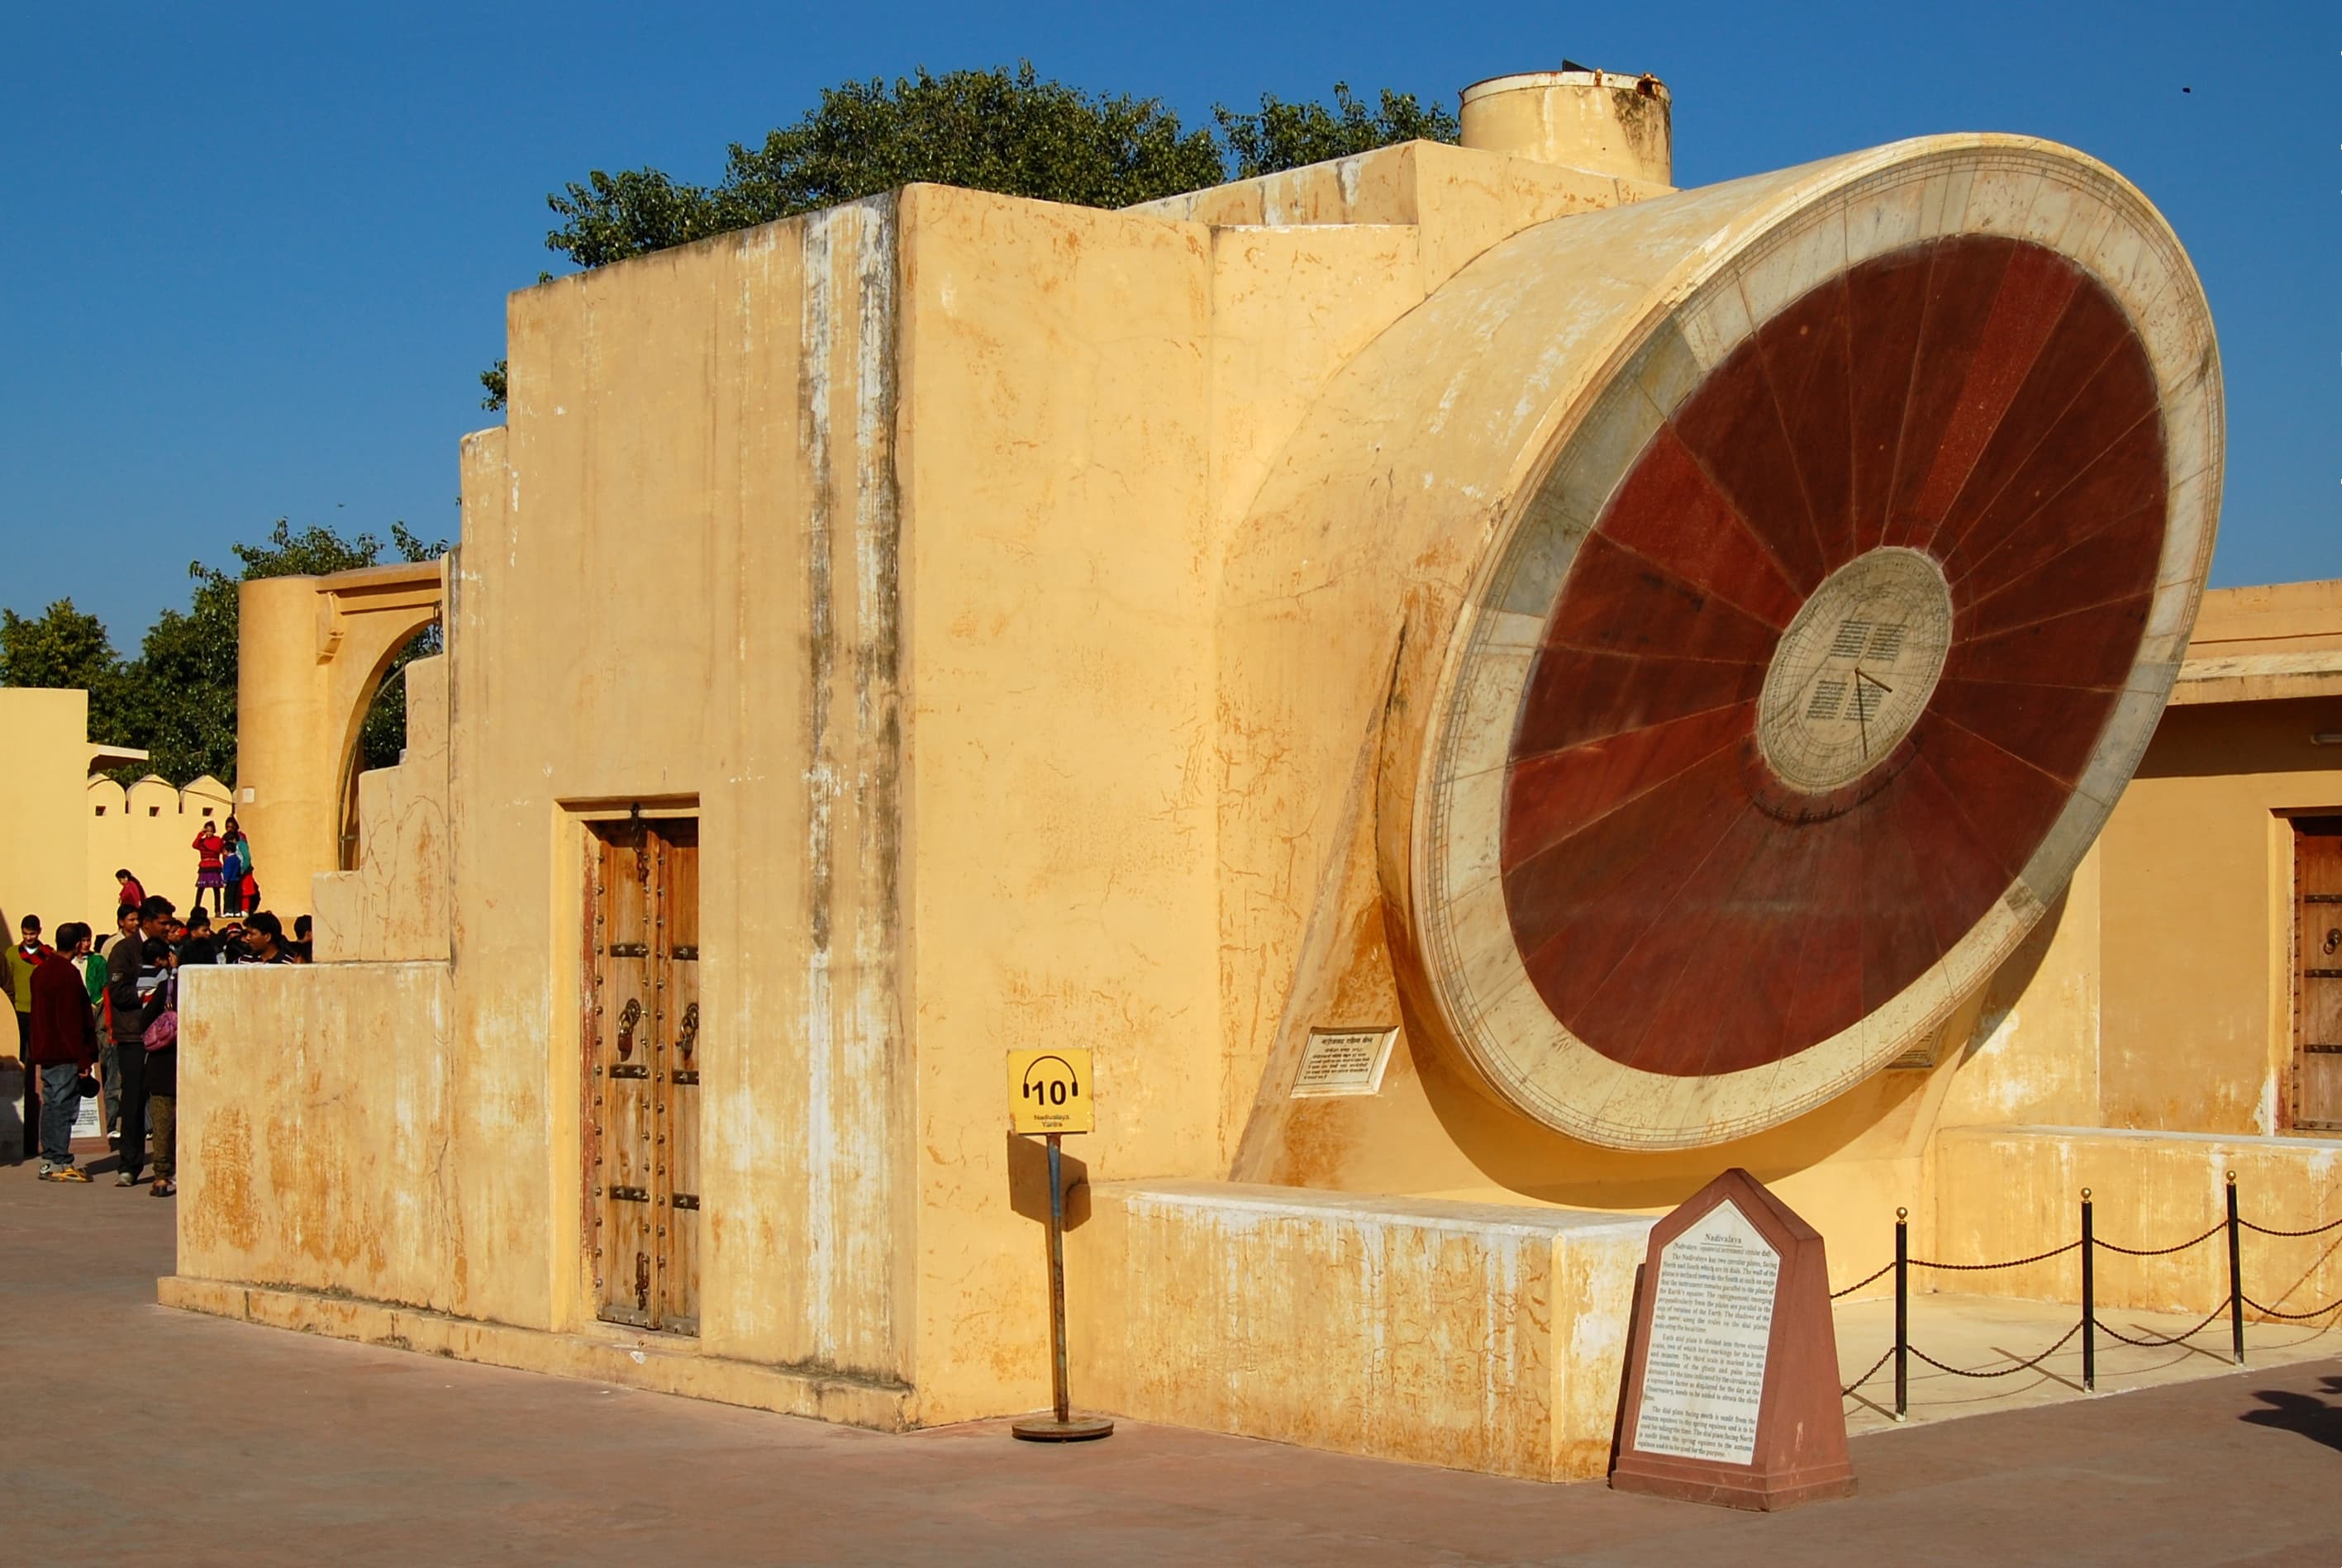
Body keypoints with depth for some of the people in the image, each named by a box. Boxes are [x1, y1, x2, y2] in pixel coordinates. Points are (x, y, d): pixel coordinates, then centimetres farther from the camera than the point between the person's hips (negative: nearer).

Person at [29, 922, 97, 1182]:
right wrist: (83, 1057, -16)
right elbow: (72, 1020, -19)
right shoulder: (69, 974, -16)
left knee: (51, 1104, 13)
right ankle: (59, 1163, -7)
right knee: (64, 1106, -6)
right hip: (65, 1053, -9)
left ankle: (48, 1160, 16)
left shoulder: (40, 972, 13)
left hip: (45, 1050, 9)